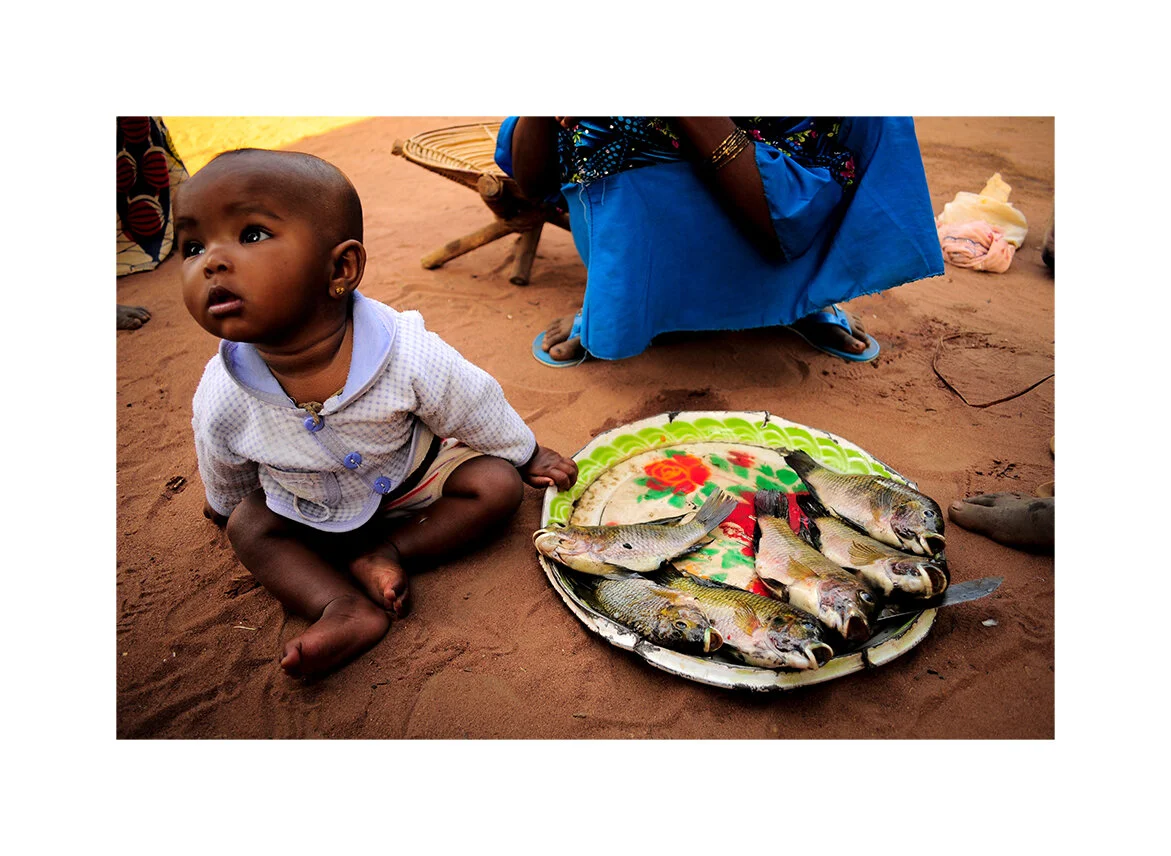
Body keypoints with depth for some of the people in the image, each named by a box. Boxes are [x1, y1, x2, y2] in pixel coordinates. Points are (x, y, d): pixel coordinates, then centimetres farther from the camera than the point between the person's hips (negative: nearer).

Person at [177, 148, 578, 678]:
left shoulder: (408, 355, -35)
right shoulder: (221, 399, -26)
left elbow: (477, 409, -16)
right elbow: (225, 477, -1)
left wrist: (528, 456, -1)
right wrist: (225, 506, 20)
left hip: (413, 479, -2)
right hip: (310, 510, 2)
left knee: (496, 484, -17)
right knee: (248, 525, -14)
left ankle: (385, 554, -16)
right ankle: (345, 609, -24)